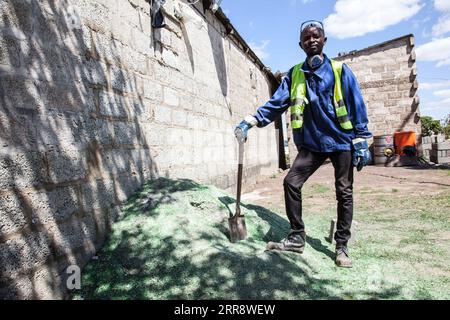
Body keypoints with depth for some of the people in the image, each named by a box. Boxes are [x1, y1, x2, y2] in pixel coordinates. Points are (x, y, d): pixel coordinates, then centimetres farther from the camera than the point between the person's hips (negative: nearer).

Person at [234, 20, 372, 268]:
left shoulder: (340, 70, -1)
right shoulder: (294, 74, 5)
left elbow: (357, 107, -2)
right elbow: (276, 103, -2)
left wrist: (361, 142, -6)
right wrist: (249, 122, -14)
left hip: (341, 141, -1)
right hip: (312, 143, 2)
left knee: (344, 193, 5)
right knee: (291, 182, -10)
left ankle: (341, 246, 20)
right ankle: (296, 238, 6)